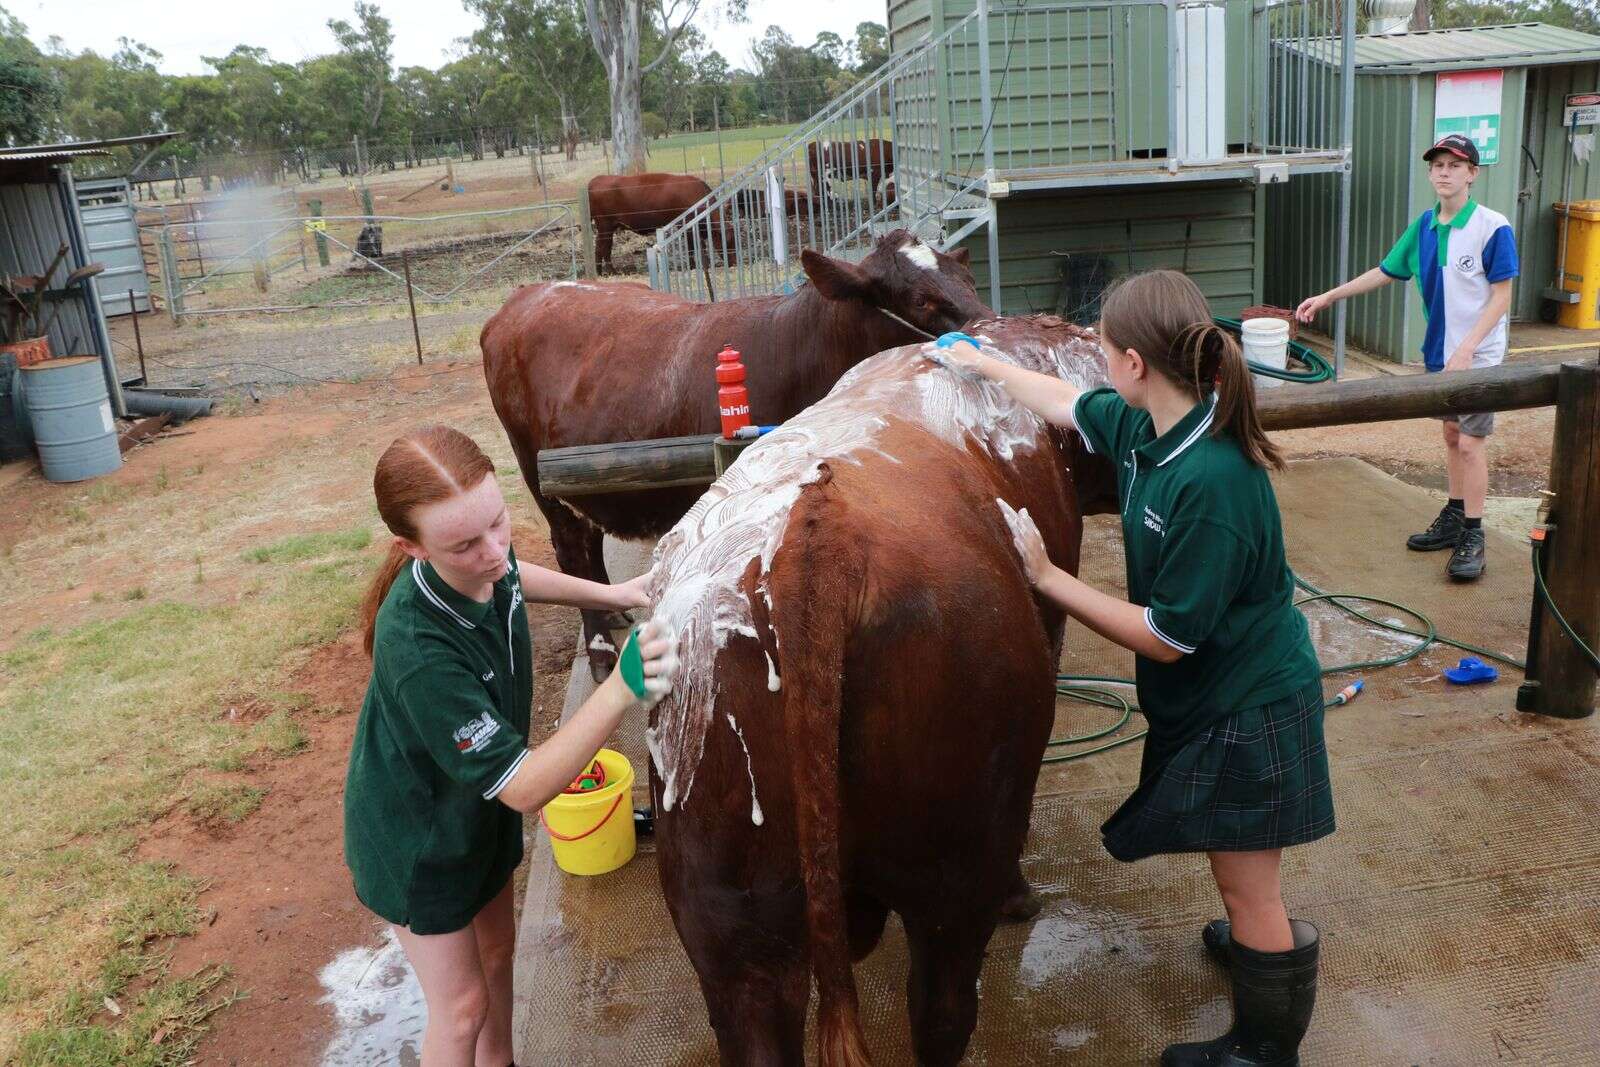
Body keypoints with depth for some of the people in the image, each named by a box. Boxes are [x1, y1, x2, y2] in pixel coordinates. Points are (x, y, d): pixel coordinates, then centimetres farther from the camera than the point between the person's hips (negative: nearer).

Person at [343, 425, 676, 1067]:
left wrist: (607, 594, 3)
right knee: (463, 1004, 13)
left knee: (496, 951, 27)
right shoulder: (418, 651, -43)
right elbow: (523, 787, -39)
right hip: (420, 839, -7)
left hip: (482, 804, 7)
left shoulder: (484, 560, -21)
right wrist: (620, 691, -52)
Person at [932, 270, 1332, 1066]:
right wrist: (984, 364, 27)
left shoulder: (1211, 482, -34)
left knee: (1247, 884, 10)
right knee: (1234, 867, 29)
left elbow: (1167, 636, -27)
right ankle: (1252, 940, 54)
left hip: (1249, 707, -8)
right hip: (1206, 696, 8)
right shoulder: (1141, 423, -8)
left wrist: (1046, 577, -23)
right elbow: (1066, 404, 15)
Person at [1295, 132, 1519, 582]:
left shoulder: (1492, 227, -16)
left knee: (1470, 442, -5)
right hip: (1439, 350, 6)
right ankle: (1454, 517, 28)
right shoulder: (1423, 226, 2)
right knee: (1451, 434, 15)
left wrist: (1467, 349, -23)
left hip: (1478, 354, -6)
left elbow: (1501, 296, -15)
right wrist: (1328, 296, 10)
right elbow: (1384, 272, 13)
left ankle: (1473, 537, 4)